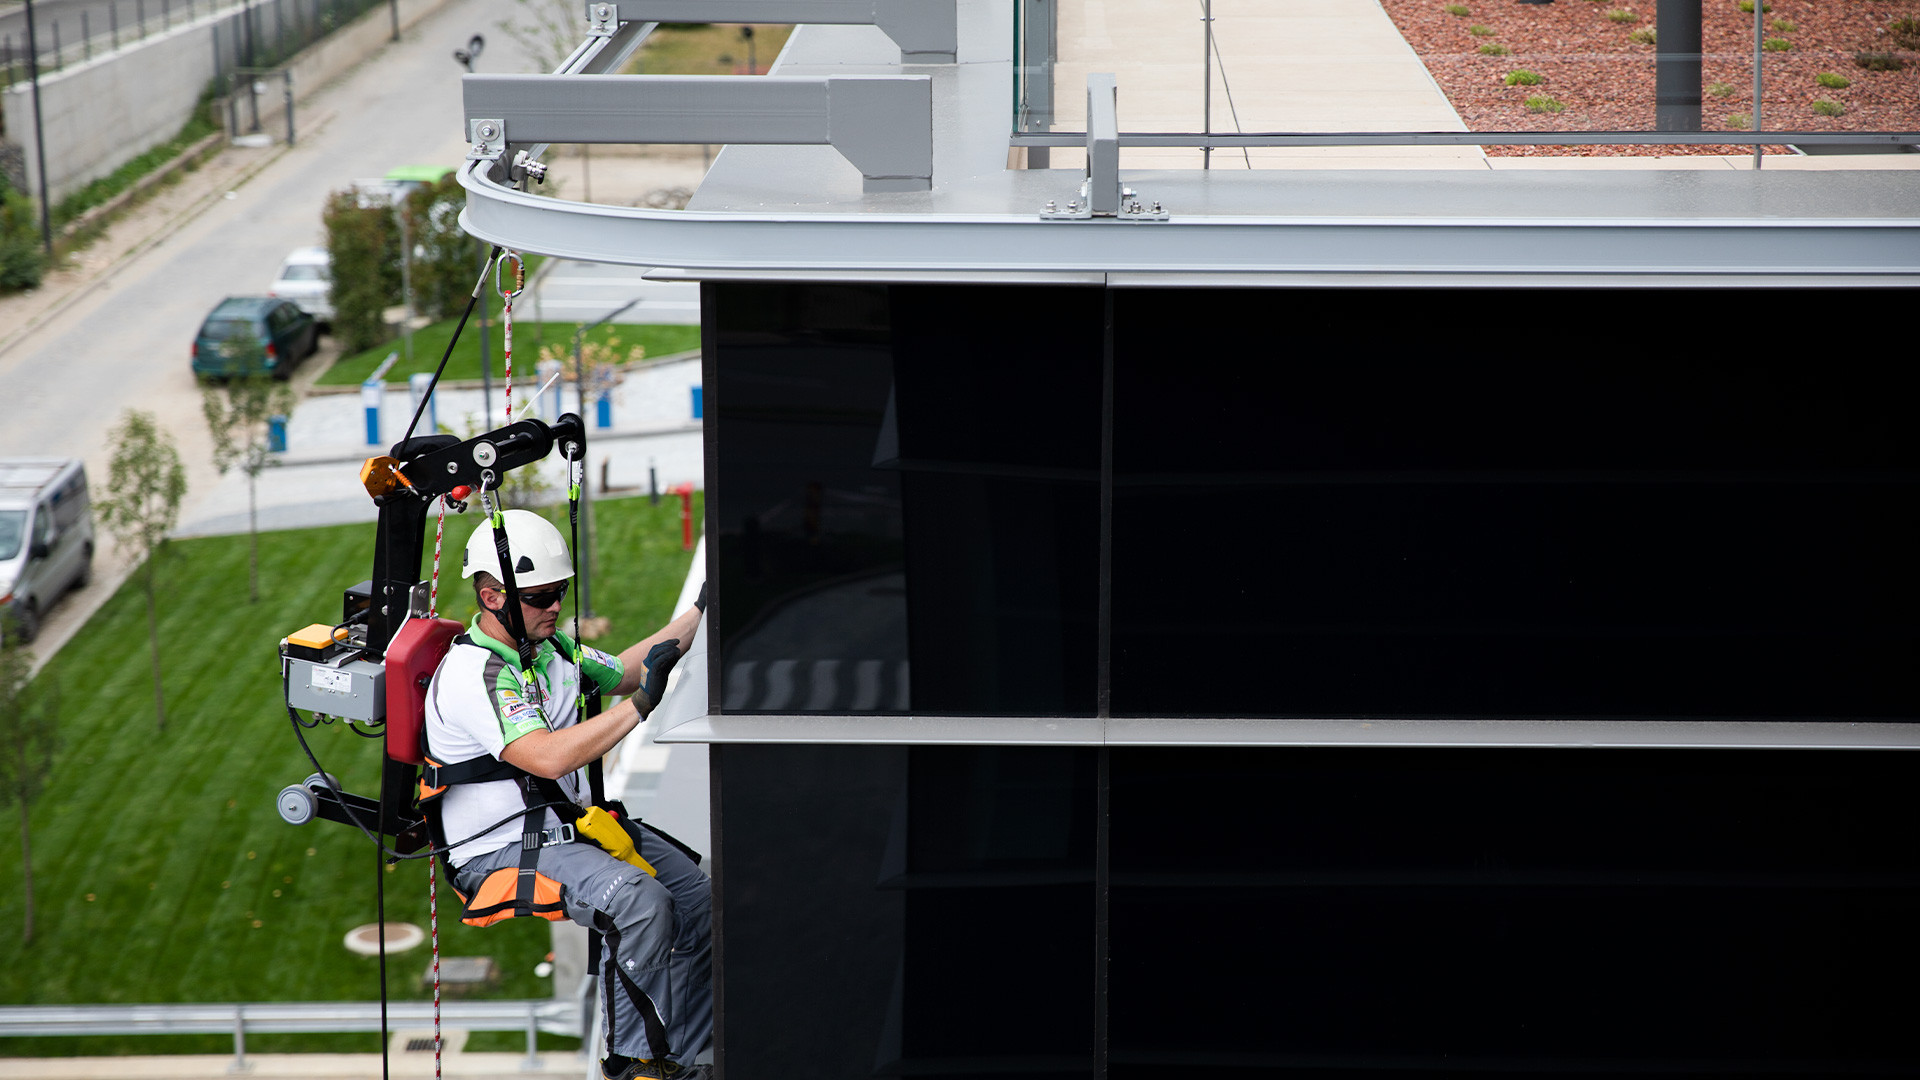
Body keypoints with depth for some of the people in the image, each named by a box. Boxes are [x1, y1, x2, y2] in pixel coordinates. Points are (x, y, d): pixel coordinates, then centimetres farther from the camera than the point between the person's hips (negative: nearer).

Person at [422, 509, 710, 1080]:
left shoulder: (550, 646, 8)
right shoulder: (471, 675, -21)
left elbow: (621, 669, 26)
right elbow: (548, 757, -34)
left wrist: (698, 614, 19)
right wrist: (640, 705, -35)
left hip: (571, 825, 9)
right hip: (500, 851, -9)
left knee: (698, 898, 0)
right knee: (639, 900, -30)